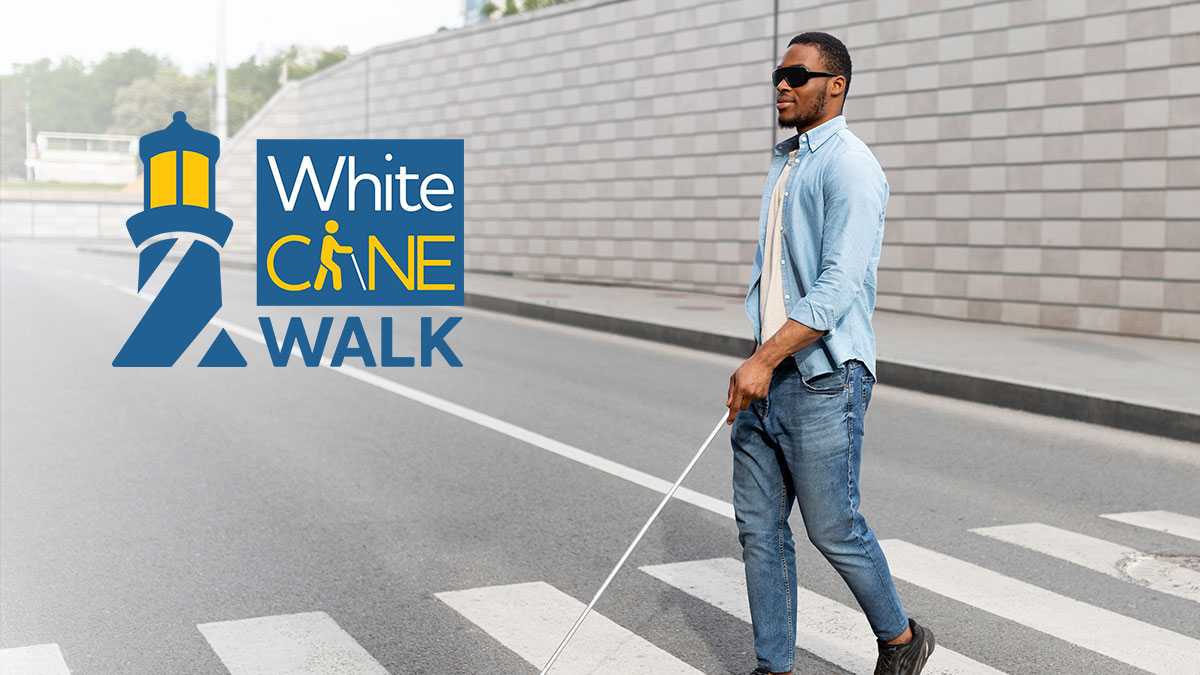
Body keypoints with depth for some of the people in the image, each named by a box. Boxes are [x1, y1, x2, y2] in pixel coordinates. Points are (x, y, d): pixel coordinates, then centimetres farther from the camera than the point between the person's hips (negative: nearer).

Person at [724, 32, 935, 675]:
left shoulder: (850, 167, -13)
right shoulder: (784, 163, 17)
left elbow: (837, 287, -22)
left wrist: (764, 361, -27)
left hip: (823, 379, -8)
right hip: (767, 376, 9)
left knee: (833, 528, 0)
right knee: (758, 525, 8)